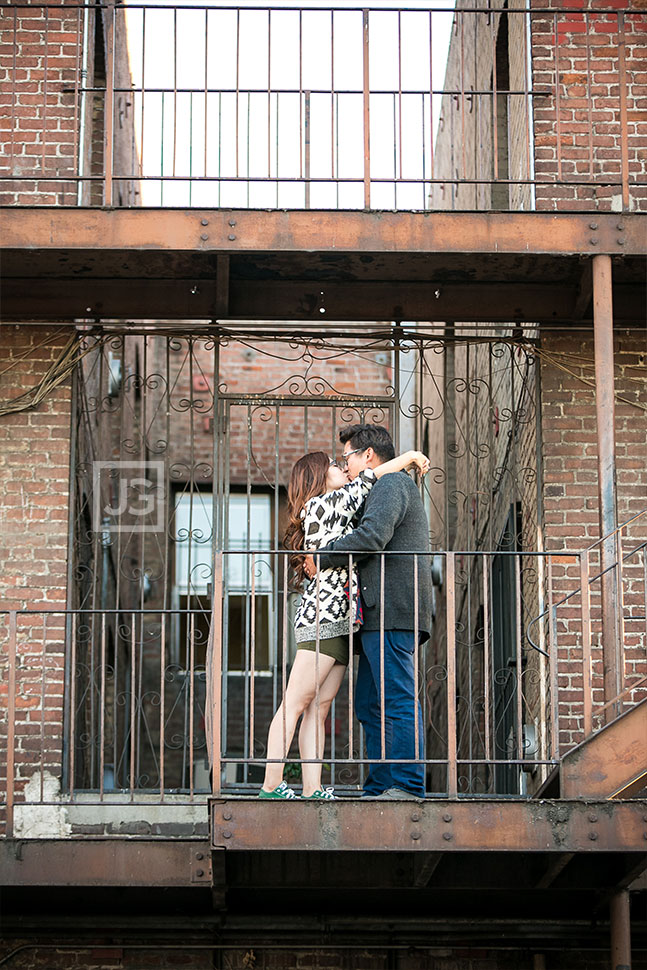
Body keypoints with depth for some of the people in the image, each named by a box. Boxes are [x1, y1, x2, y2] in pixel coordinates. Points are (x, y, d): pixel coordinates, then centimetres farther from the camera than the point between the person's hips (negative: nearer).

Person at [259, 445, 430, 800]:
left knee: (319, 707, 1)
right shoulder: (320, 505, -1)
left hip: (339, 624, 10)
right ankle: (271, 785, -17)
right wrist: (409, 457, 12)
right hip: (322, 618, -10)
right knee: (296, 703, -13)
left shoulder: (335, 511, 25)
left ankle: (312, 789, -5)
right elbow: (368, 478, 0)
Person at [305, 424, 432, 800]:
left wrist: (321, 558, -9)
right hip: (383, 615, 11)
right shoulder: (395, 488, 30)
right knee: (371, 705, 9)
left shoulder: (391, 484, -3)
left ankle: (408, 786, -14)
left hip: (392, 612, -11)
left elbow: (372, 536, -19)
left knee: (399, 701, -12)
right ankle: (379, 788, 9)